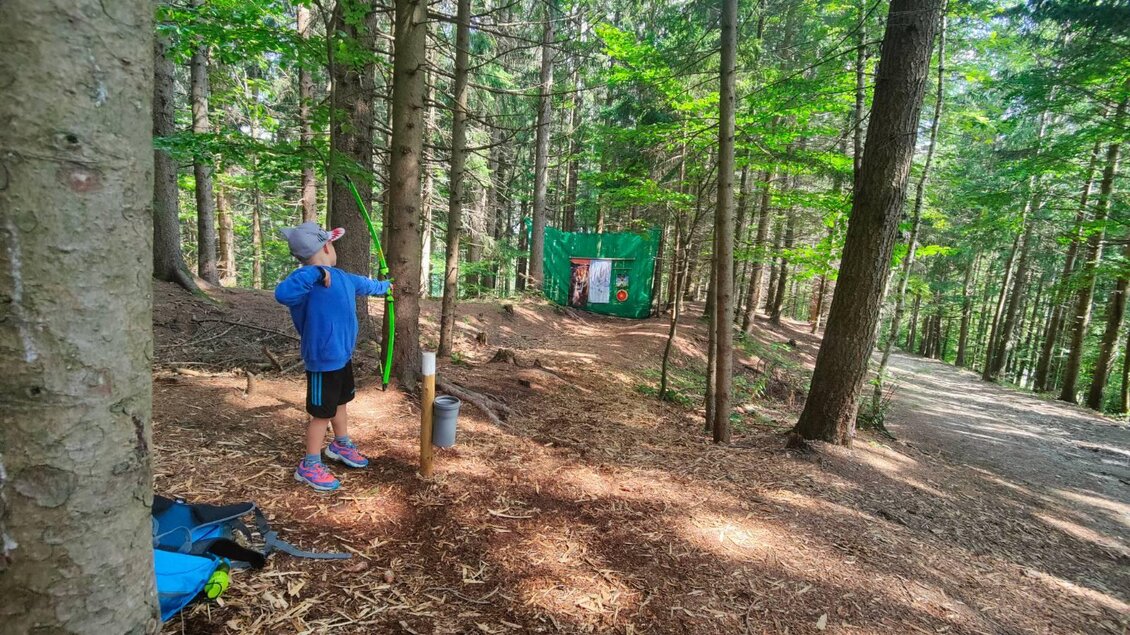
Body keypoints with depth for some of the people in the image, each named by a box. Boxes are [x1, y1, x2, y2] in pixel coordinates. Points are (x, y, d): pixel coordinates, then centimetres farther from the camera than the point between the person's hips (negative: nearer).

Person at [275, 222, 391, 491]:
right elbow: (282, 294, -44)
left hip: (343, 356, 9)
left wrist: (384, 286, 44)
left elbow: (363, 284, 27)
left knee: (340, 402, 26)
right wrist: (314, 272, -44)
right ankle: (310, 466, 22)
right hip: (323, 362, -9)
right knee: (322, 413, 4)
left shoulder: (341, 277, 5)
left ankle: (341, 445, 48)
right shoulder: (307, 279, -23)